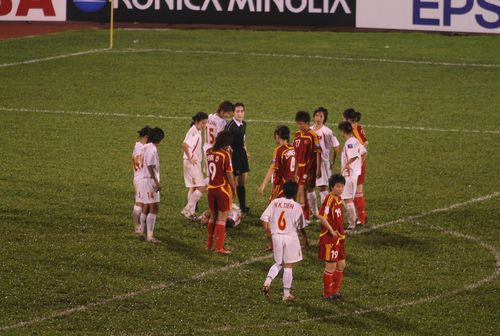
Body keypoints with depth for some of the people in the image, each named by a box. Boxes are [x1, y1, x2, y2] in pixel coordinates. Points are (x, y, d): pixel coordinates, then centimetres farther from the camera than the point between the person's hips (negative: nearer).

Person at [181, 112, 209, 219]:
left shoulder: (197, 131, 12)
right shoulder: (193, 132, -18)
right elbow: (185, 145, -32)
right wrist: (190, 158, -23)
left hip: (195, 163, 10)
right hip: (192, 163, -10)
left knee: (192, 188, 12)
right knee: (201, 187, -10)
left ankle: (190, 211, 16)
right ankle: (188, 209, -8)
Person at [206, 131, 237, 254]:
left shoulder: (209, 152, 1)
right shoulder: (225, 155, -16)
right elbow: (229, 175, -14)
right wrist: (234, 189, 0)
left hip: (211, 188, 6)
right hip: (223, 189, -6)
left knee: (213, 217, 18)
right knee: (222, 218, 1)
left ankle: (209, 244, 24)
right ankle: (219, 247, 2)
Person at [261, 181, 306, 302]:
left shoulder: (275, 202, 0)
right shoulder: (296, 206, -9)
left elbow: (264, 218, -3)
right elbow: (300, 225, -10)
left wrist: (270, 231, 8)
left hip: (276, 236, 3)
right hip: (290, 236, -3)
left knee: (278, 263, 20)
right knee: (288, 265, 5)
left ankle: (267, 281, -3)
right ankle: (286, 293, 9)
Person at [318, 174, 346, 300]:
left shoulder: (339, 199, 8)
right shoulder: (329, 199, -19)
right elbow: (321, 216, -28)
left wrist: (341, 232, 13)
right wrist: (331, 230, -23)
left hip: (339, 237, 9)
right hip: (329, 238, -9)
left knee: (341, 264, 14)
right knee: (331, 266, 0)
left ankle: (335, 290, 27)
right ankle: (327, 293, 12)